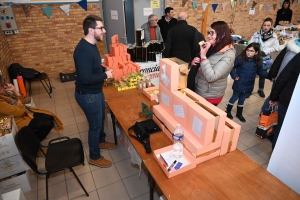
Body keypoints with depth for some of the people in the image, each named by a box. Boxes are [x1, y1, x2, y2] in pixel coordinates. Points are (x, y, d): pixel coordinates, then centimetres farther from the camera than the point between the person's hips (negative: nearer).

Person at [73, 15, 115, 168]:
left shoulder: (91, 45, 4)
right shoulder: (83, 50, -28)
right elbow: (85, 78, -32)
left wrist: (104, 69, 2)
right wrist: (105, 75, -20)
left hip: (96, 91, 10)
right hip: (88, 95, -10)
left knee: (101, 118, 26)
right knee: (95, 124, 6)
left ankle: (101, 141, 51)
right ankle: (94, 157, 27)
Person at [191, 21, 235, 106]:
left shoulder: (228, 55, -21)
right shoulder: (212, 48, -1)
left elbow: (211, 77, -31)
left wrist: (203, 55, -30)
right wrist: (194, 62, -8)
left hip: (210, 97, -7)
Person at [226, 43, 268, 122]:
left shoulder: (257, 62, -5)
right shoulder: (240, 58, -16)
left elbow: (260, 72, 4)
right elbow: (232, 67, -9)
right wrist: (234, 76, -21)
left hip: (248, 86, 4)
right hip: (239, 84, -3)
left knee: (242, 100, 20)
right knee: (234, 98, 13)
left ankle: (239, 114, 38)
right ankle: (228, 112, 32)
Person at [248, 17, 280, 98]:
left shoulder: (274, 36, -6)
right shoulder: (257, 34, -7)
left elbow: (276, 47, -7)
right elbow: (250, 43, -6)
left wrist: (265, 51, -20)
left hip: (265, 58, 1)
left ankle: (261, 90, 35)